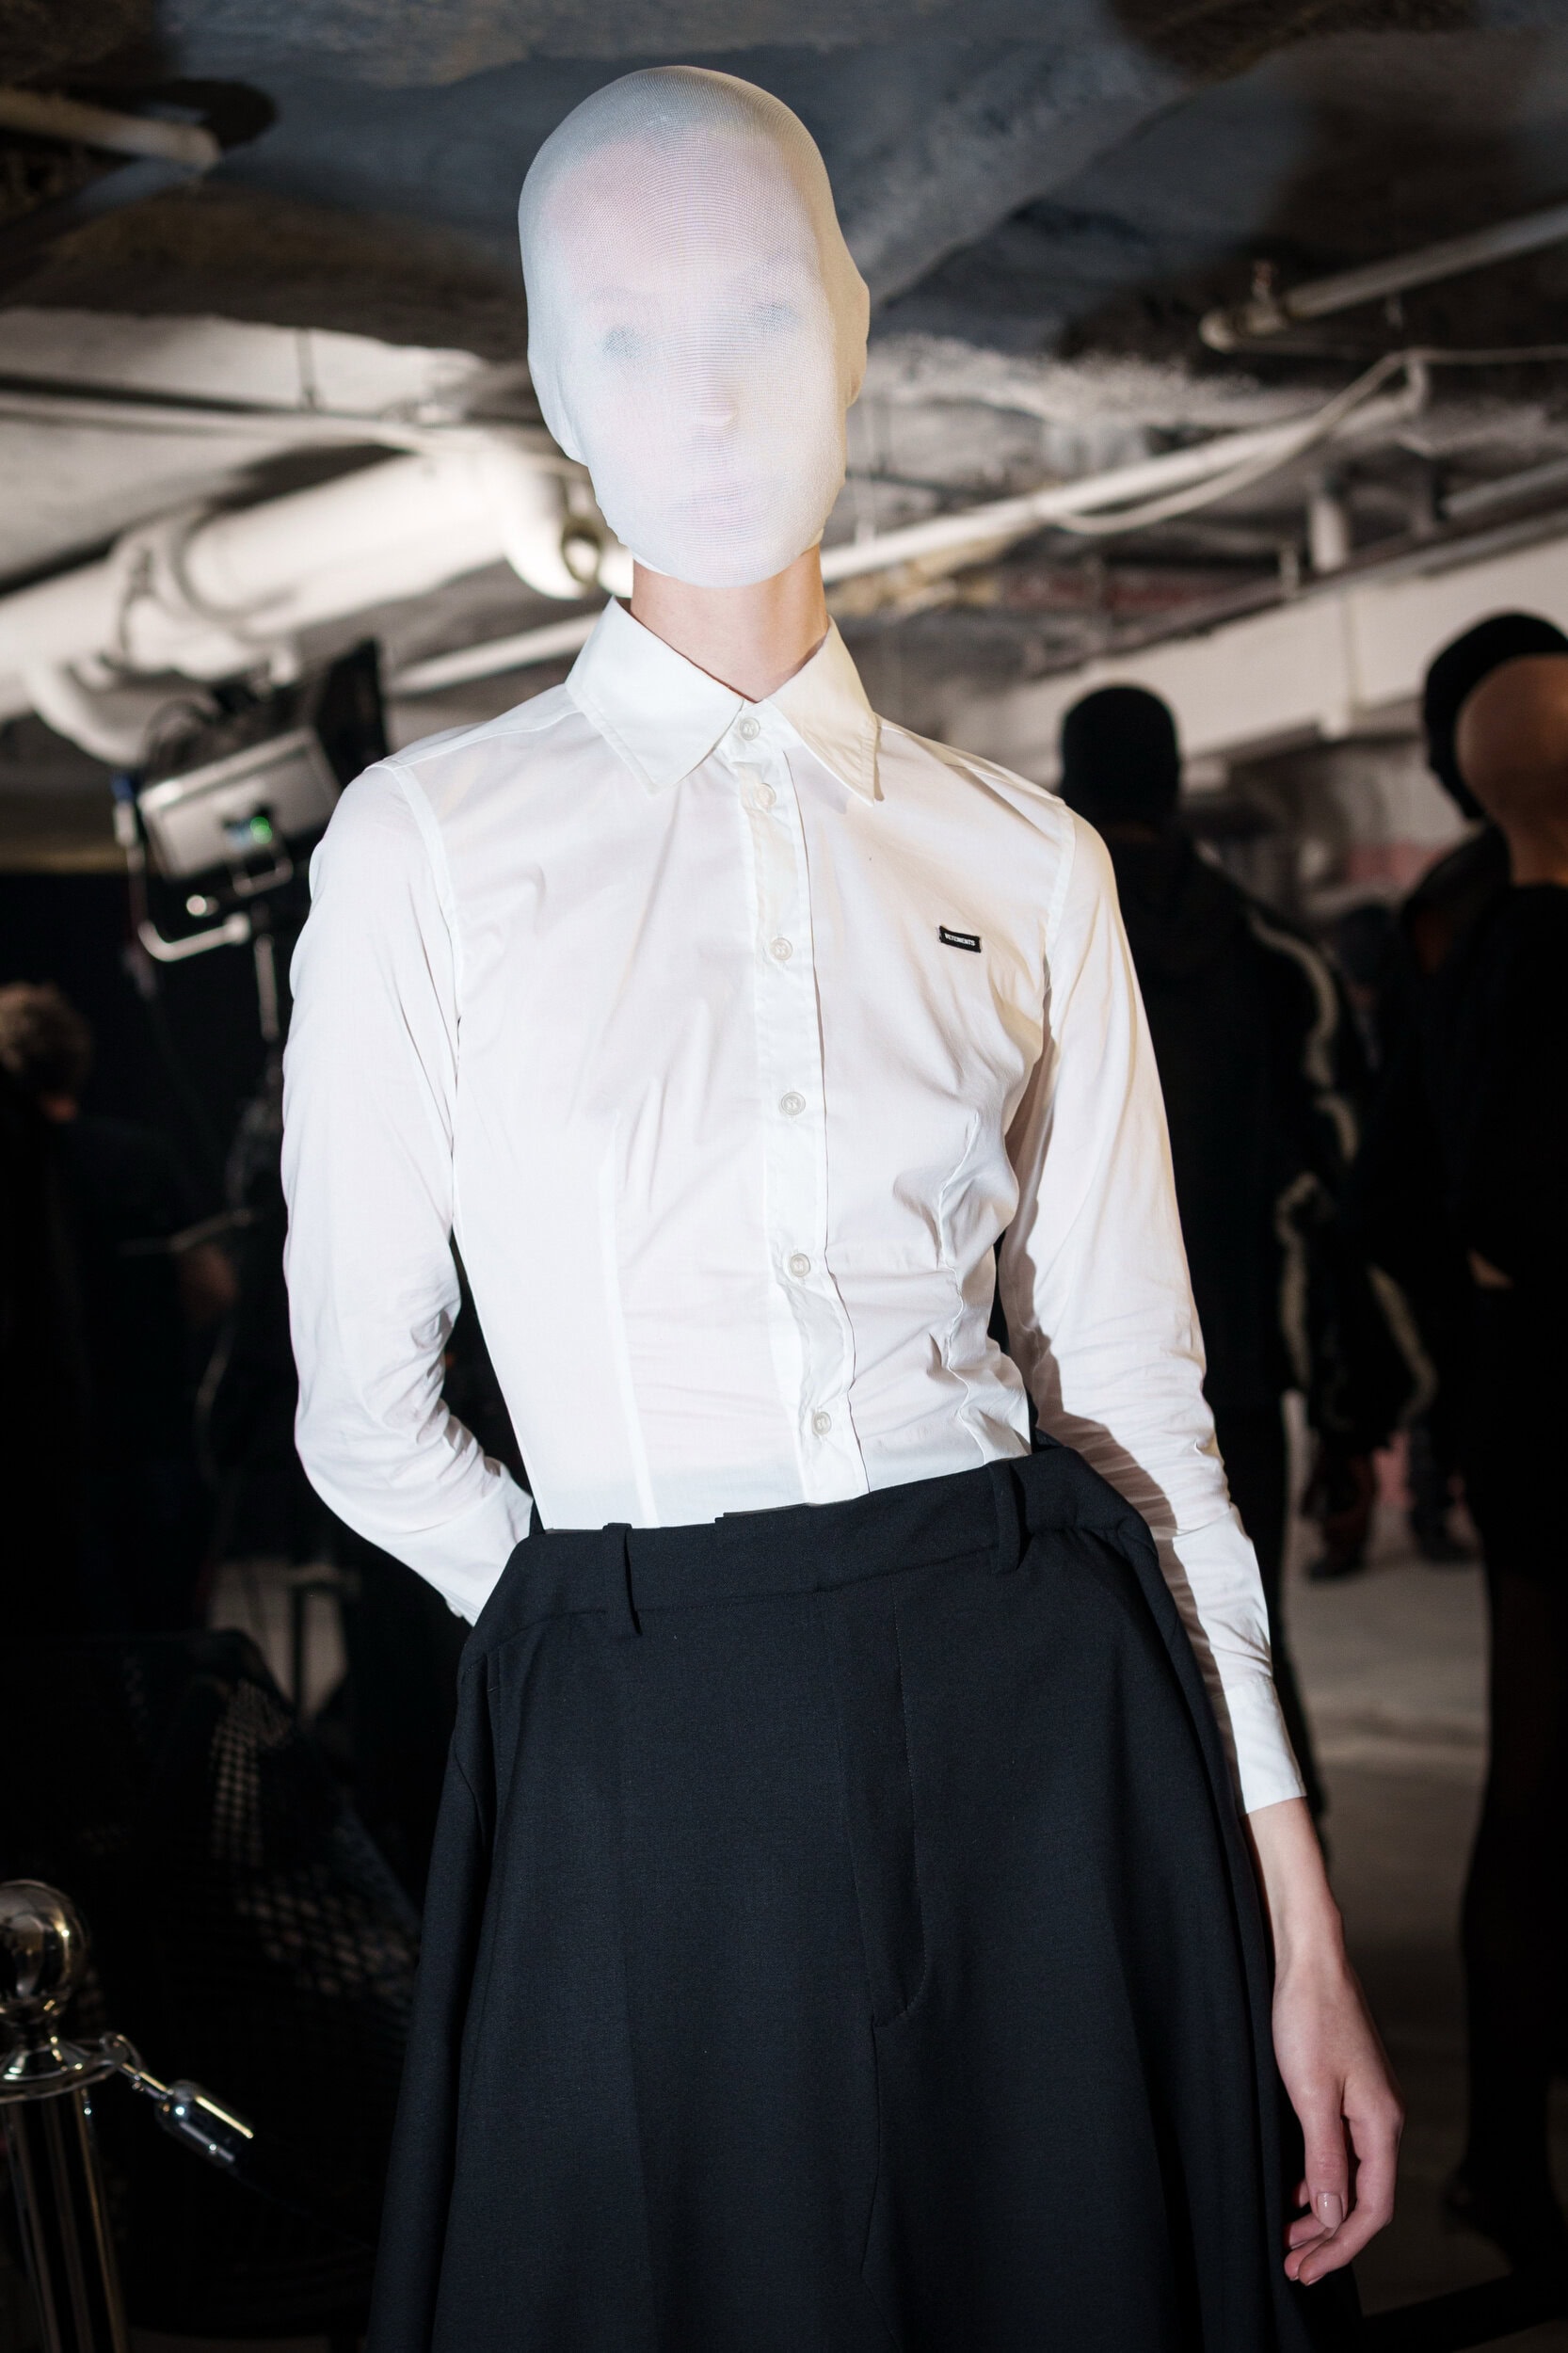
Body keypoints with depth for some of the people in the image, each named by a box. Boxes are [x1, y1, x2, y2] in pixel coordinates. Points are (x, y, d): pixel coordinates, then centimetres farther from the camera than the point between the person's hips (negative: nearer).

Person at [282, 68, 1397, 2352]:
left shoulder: (1027, 863, 6)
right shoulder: (427, 843, 0)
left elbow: (1138, 1394, 5)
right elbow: (367, 1417, 4)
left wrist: (1299, 1916, 1)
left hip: (1049, 1724, 2)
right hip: (649, 1767, -2)